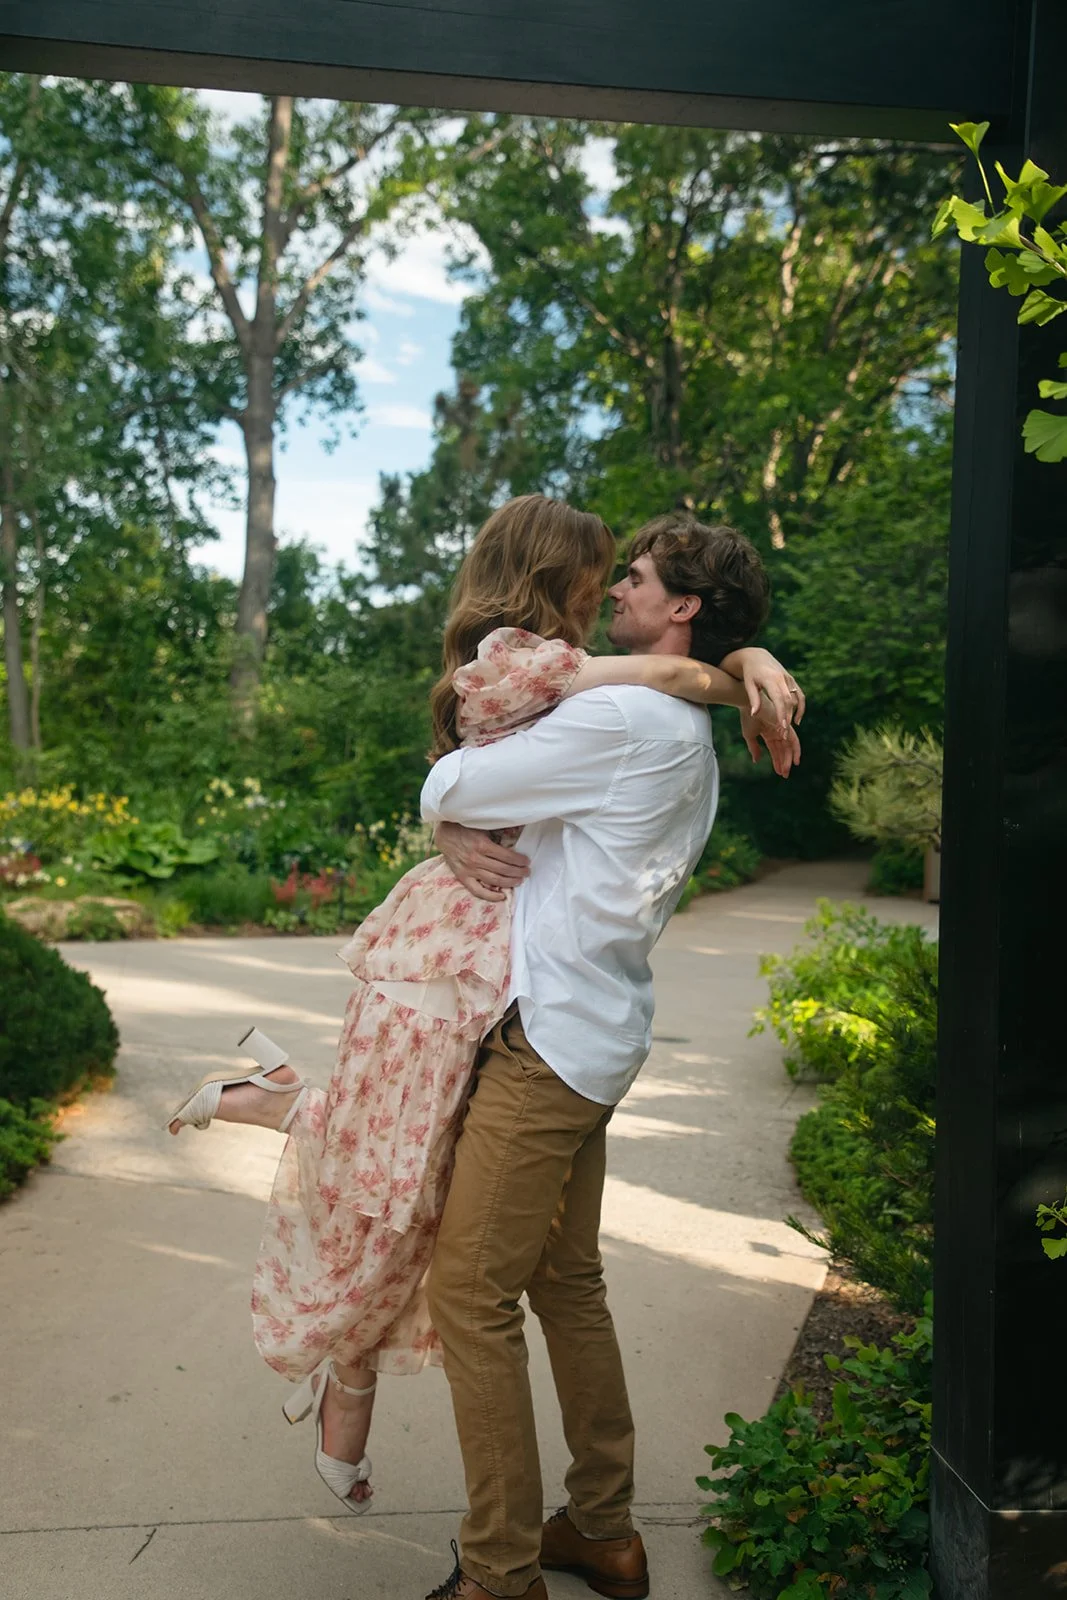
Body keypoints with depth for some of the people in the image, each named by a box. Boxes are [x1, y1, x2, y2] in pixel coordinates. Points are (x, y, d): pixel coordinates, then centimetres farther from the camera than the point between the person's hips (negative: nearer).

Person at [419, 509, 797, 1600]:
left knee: (472, 1293, -1)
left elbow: (446, 785, -11)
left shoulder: (620, 716, -16)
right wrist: (466, 835, -4)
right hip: (594, 1039, 10)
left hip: (552, 1039, -10)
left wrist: (450, 808, 12)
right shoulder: (687, 737, 16)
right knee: (567, 1283, 18)